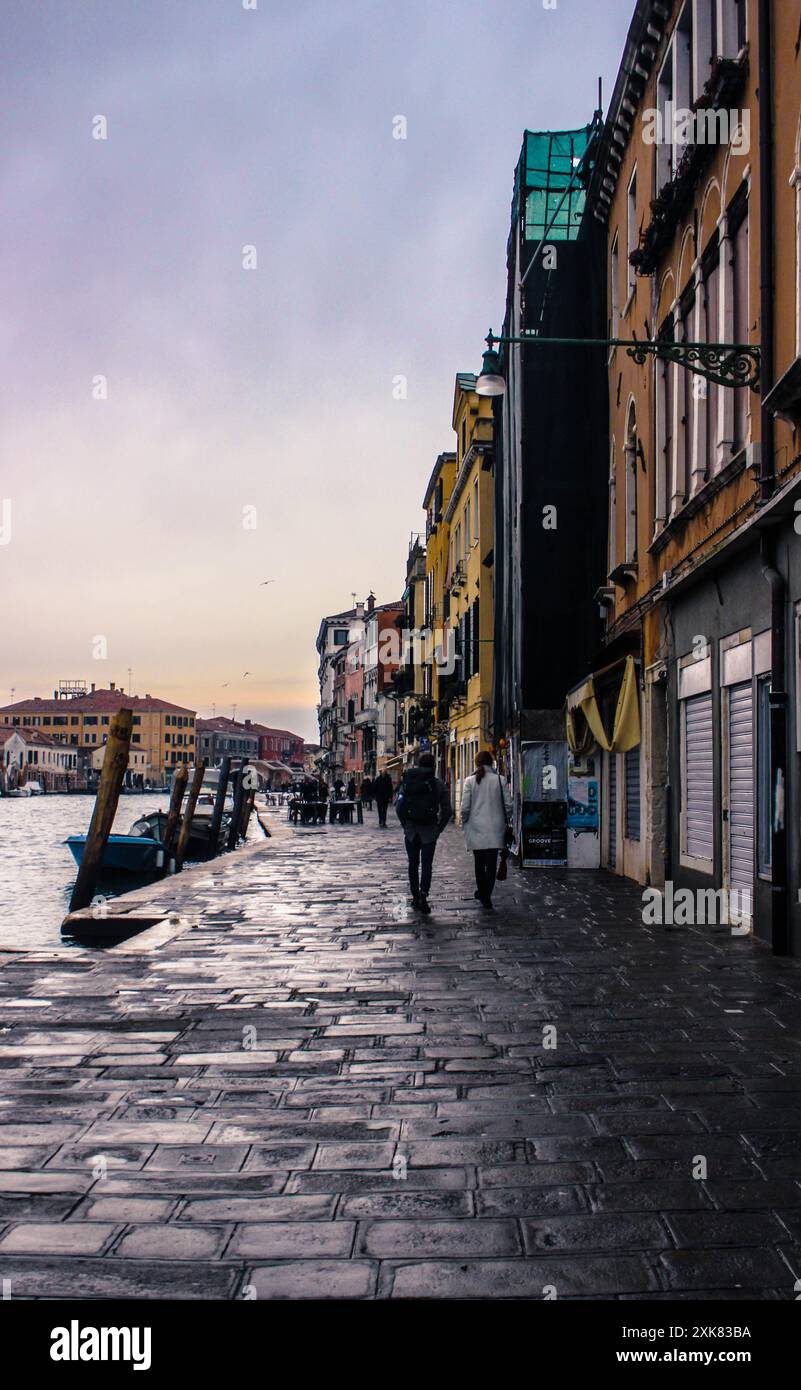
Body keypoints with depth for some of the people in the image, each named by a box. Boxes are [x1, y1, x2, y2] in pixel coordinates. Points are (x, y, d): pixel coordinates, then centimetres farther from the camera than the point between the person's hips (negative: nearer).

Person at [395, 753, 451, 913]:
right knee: (426, 864, 0)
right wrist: (439, 828, 6)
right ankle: (423, 895, -17)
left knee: (413, 864, 15)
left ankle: (415, 896, 20)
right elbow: (446, 810, -4)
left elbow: (399, 807, -1)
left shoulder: (407, 782, -1)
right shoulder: (438, 784, -5)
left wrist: (405, 825, 10)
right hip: (429, 831, -2)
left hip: (410, 830, 2)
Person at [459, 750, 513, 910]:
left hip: (476, 828, 0)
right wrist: (505, 821, 15)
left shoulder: (470, 781, -5)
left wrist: (464, 823, 11)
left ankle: (483, 894, 21)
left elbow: (465, 807, -6)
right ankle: (486, 896, -1)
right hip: (495, 828, 0)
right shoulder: (500, 780, -3)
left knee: (479, 863, 13)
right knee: (491, 863, 3)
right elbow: (508, 805, -1)